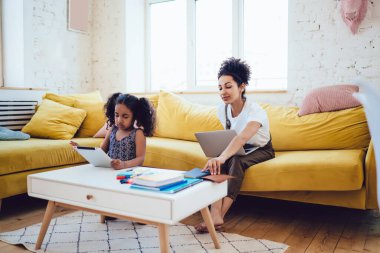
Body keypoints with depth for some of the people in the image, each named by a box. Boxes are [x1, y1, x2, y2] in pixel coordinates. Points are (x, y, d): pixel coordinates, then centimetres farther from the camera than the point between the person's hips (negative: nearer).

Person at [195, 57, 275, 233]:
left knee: (236, 161, -36)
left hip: (261, 150, -5)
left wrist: (222, 157, -68)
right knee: (218, 164, -28)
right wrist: (219, 156, -13)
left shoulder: (256, 111, -31)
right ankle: (215, 214, -40)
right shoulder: (222, 110, -11)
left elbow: (243, 136, -51)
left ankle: (219, 216, -38)